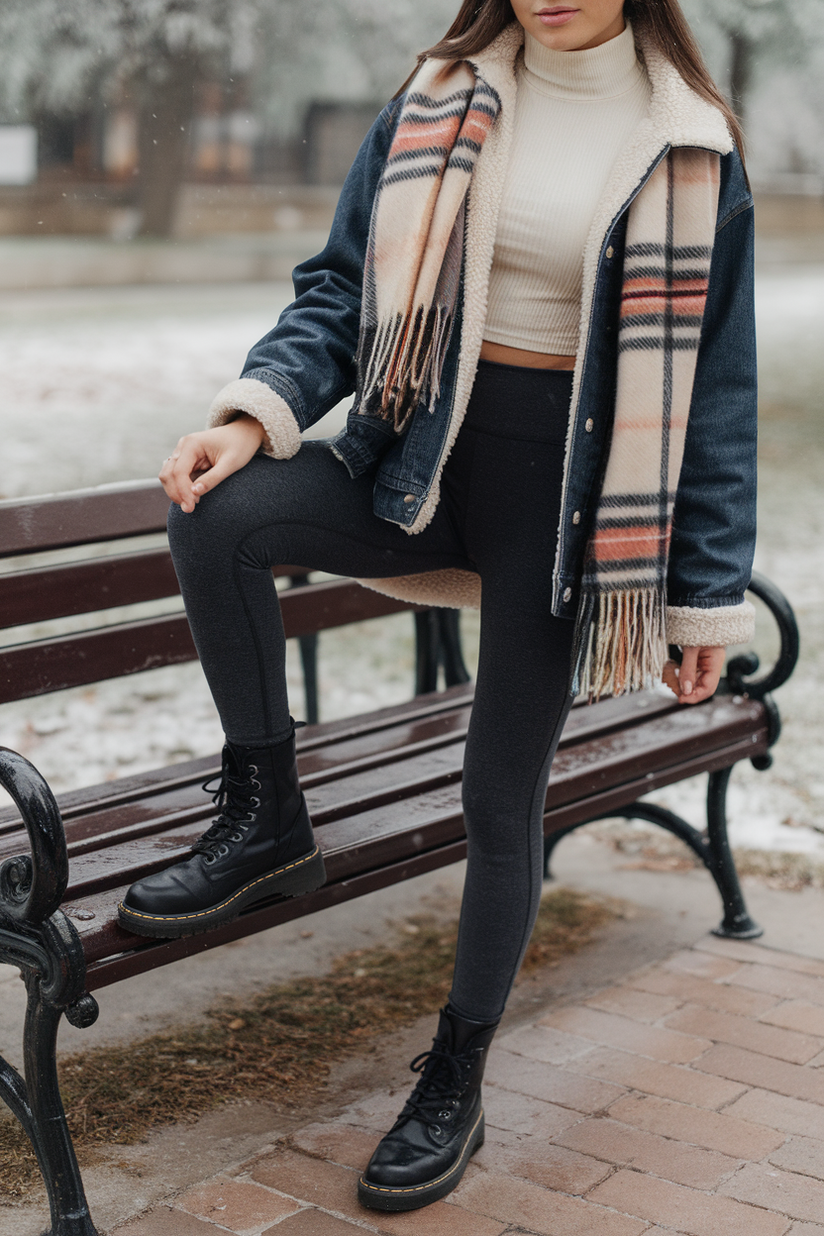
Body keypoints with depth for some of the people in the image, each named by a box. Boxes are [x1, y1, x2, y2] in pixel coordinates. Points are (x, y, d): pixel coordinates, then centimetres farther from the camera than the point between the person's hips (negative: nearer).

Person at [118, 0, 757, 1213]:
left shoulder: (688, 148, -3)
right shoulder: (436, 101, 2)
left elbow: (713, 381, -1)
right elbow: (343, 285, 4)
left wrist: (707, 594, -1)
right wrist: (258, 412, -15)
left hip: (563, 490, -2)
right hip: (422, 453, 2)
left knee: (503, 794, 3)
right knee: (217, 513, -25)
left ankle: (456, 1085, 24)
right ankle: (267, 820, -3)